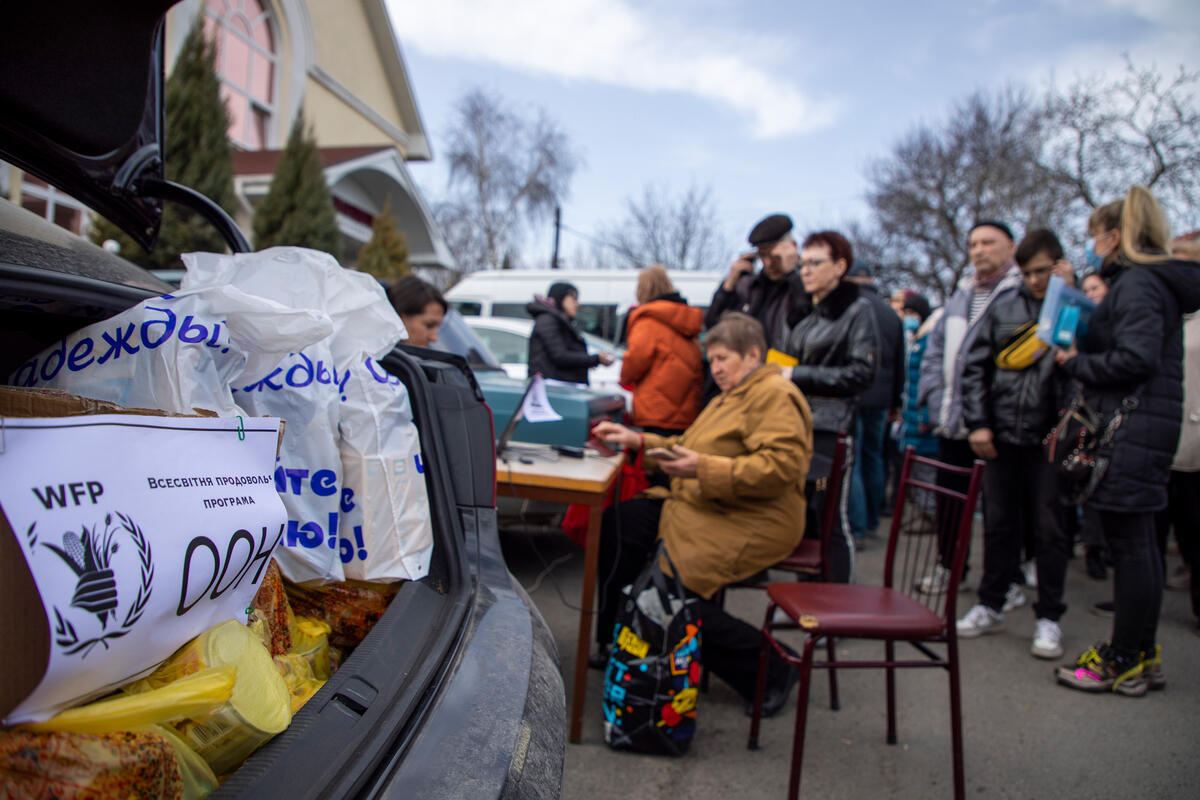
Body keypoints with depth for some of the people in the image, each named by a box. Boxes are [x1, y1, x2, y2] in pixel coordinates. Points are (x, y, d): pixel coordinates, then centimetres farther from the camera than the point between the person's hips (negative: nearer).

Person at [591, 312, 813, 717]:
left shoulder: (775, 395, -11)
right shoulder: (730, 398, 23)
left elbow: (782, 465, -24)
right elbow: (686, 447, 28)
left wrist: (704, 470, -27)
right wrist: (638, 440, 15)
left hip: (750, 523, -10)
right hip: (702, 506, 10)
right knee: (616, 524, -1)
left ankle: (769, 671, -4)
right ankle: (616, 641, 8)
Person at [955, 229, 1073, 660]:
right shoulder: (1004, 309, 7)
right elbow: (975, 367, 7)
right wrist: (977, 423, -1)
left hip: (1049, 440, -3)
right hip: (1002, 437, 3)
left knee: (1049, 529, 6)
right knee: (999, 524, 12)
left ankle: (1049, 618, 20)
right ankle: (990, 606, 26)